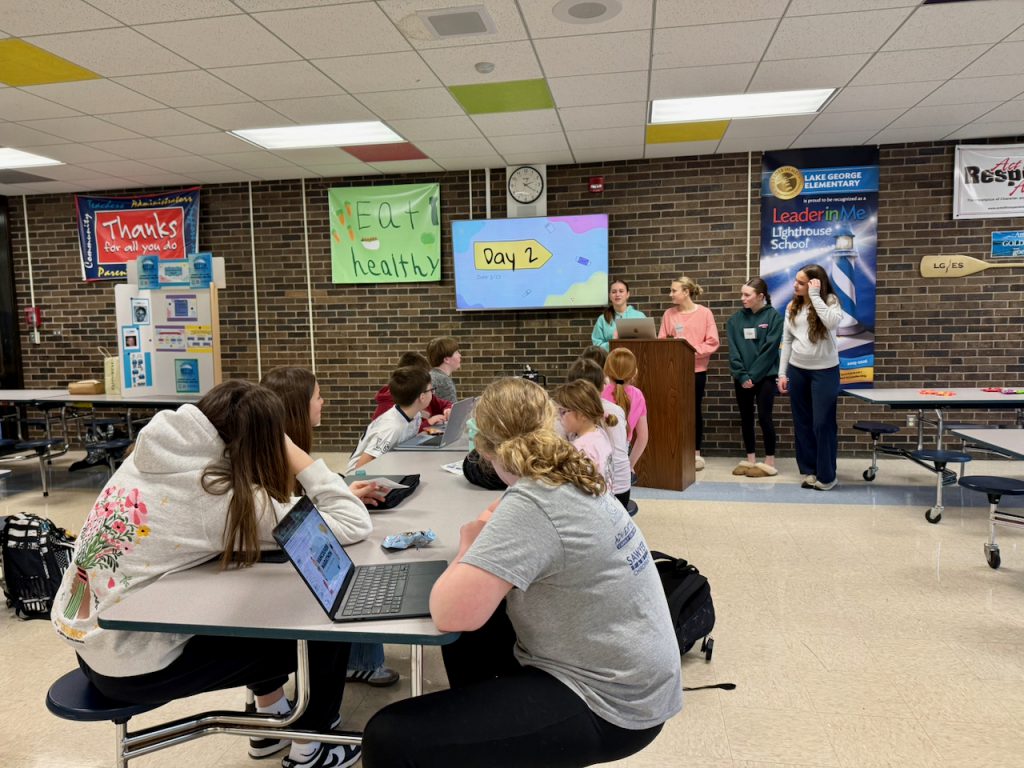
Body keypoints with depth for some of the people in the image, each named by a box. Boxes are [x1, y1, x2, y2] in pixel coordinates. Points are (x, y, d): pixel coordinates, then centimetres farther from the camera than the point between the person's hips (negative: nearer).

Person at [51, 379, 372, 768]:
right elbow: (354, 526, -20)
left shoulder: (154, 455, -2)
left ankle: (274, 716, 34)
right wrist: (300, 460, -12)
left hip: (86, 636, 8)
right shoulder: (226, 497, -23)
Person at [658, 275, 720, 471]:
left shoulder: (704, 313, -3)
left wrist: (693, 349, -16)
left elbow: (712, 342, -7)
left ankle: (696, 453, 17)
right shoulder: (669, 314, 5)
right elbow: (661, 341, 4)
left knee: (694, 410, 6)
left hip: (696, 369, -2)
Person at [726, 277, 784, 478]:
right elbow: (733, 350, 0)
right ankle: (750, 459, 19)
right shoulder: (735, 320, 5)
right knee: (746, 418, 9)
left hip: (764, 377, -4)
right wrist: (742, 376, -11)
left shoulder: (773, 317, -5)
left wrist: (752, 375, -14)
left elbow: (769, 349, -10)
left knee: (764, 417, -3)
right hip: (742, 378, 4)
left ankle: (770, 462, 7)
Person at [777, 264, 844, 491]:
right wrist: (782, 373, 5)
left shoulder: (830, 301, -5)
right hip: (797, 370, 5)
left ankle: (827, 476, 10)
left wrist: (815, 295, -20)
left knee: (823, 423, -2)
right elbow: (786, 341, 8)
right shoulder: (792, 307, 7)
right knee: (802, 423, 9)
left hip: (824, 371, -4)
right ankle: (809, 471, 20)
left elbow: (832, 322, -27)